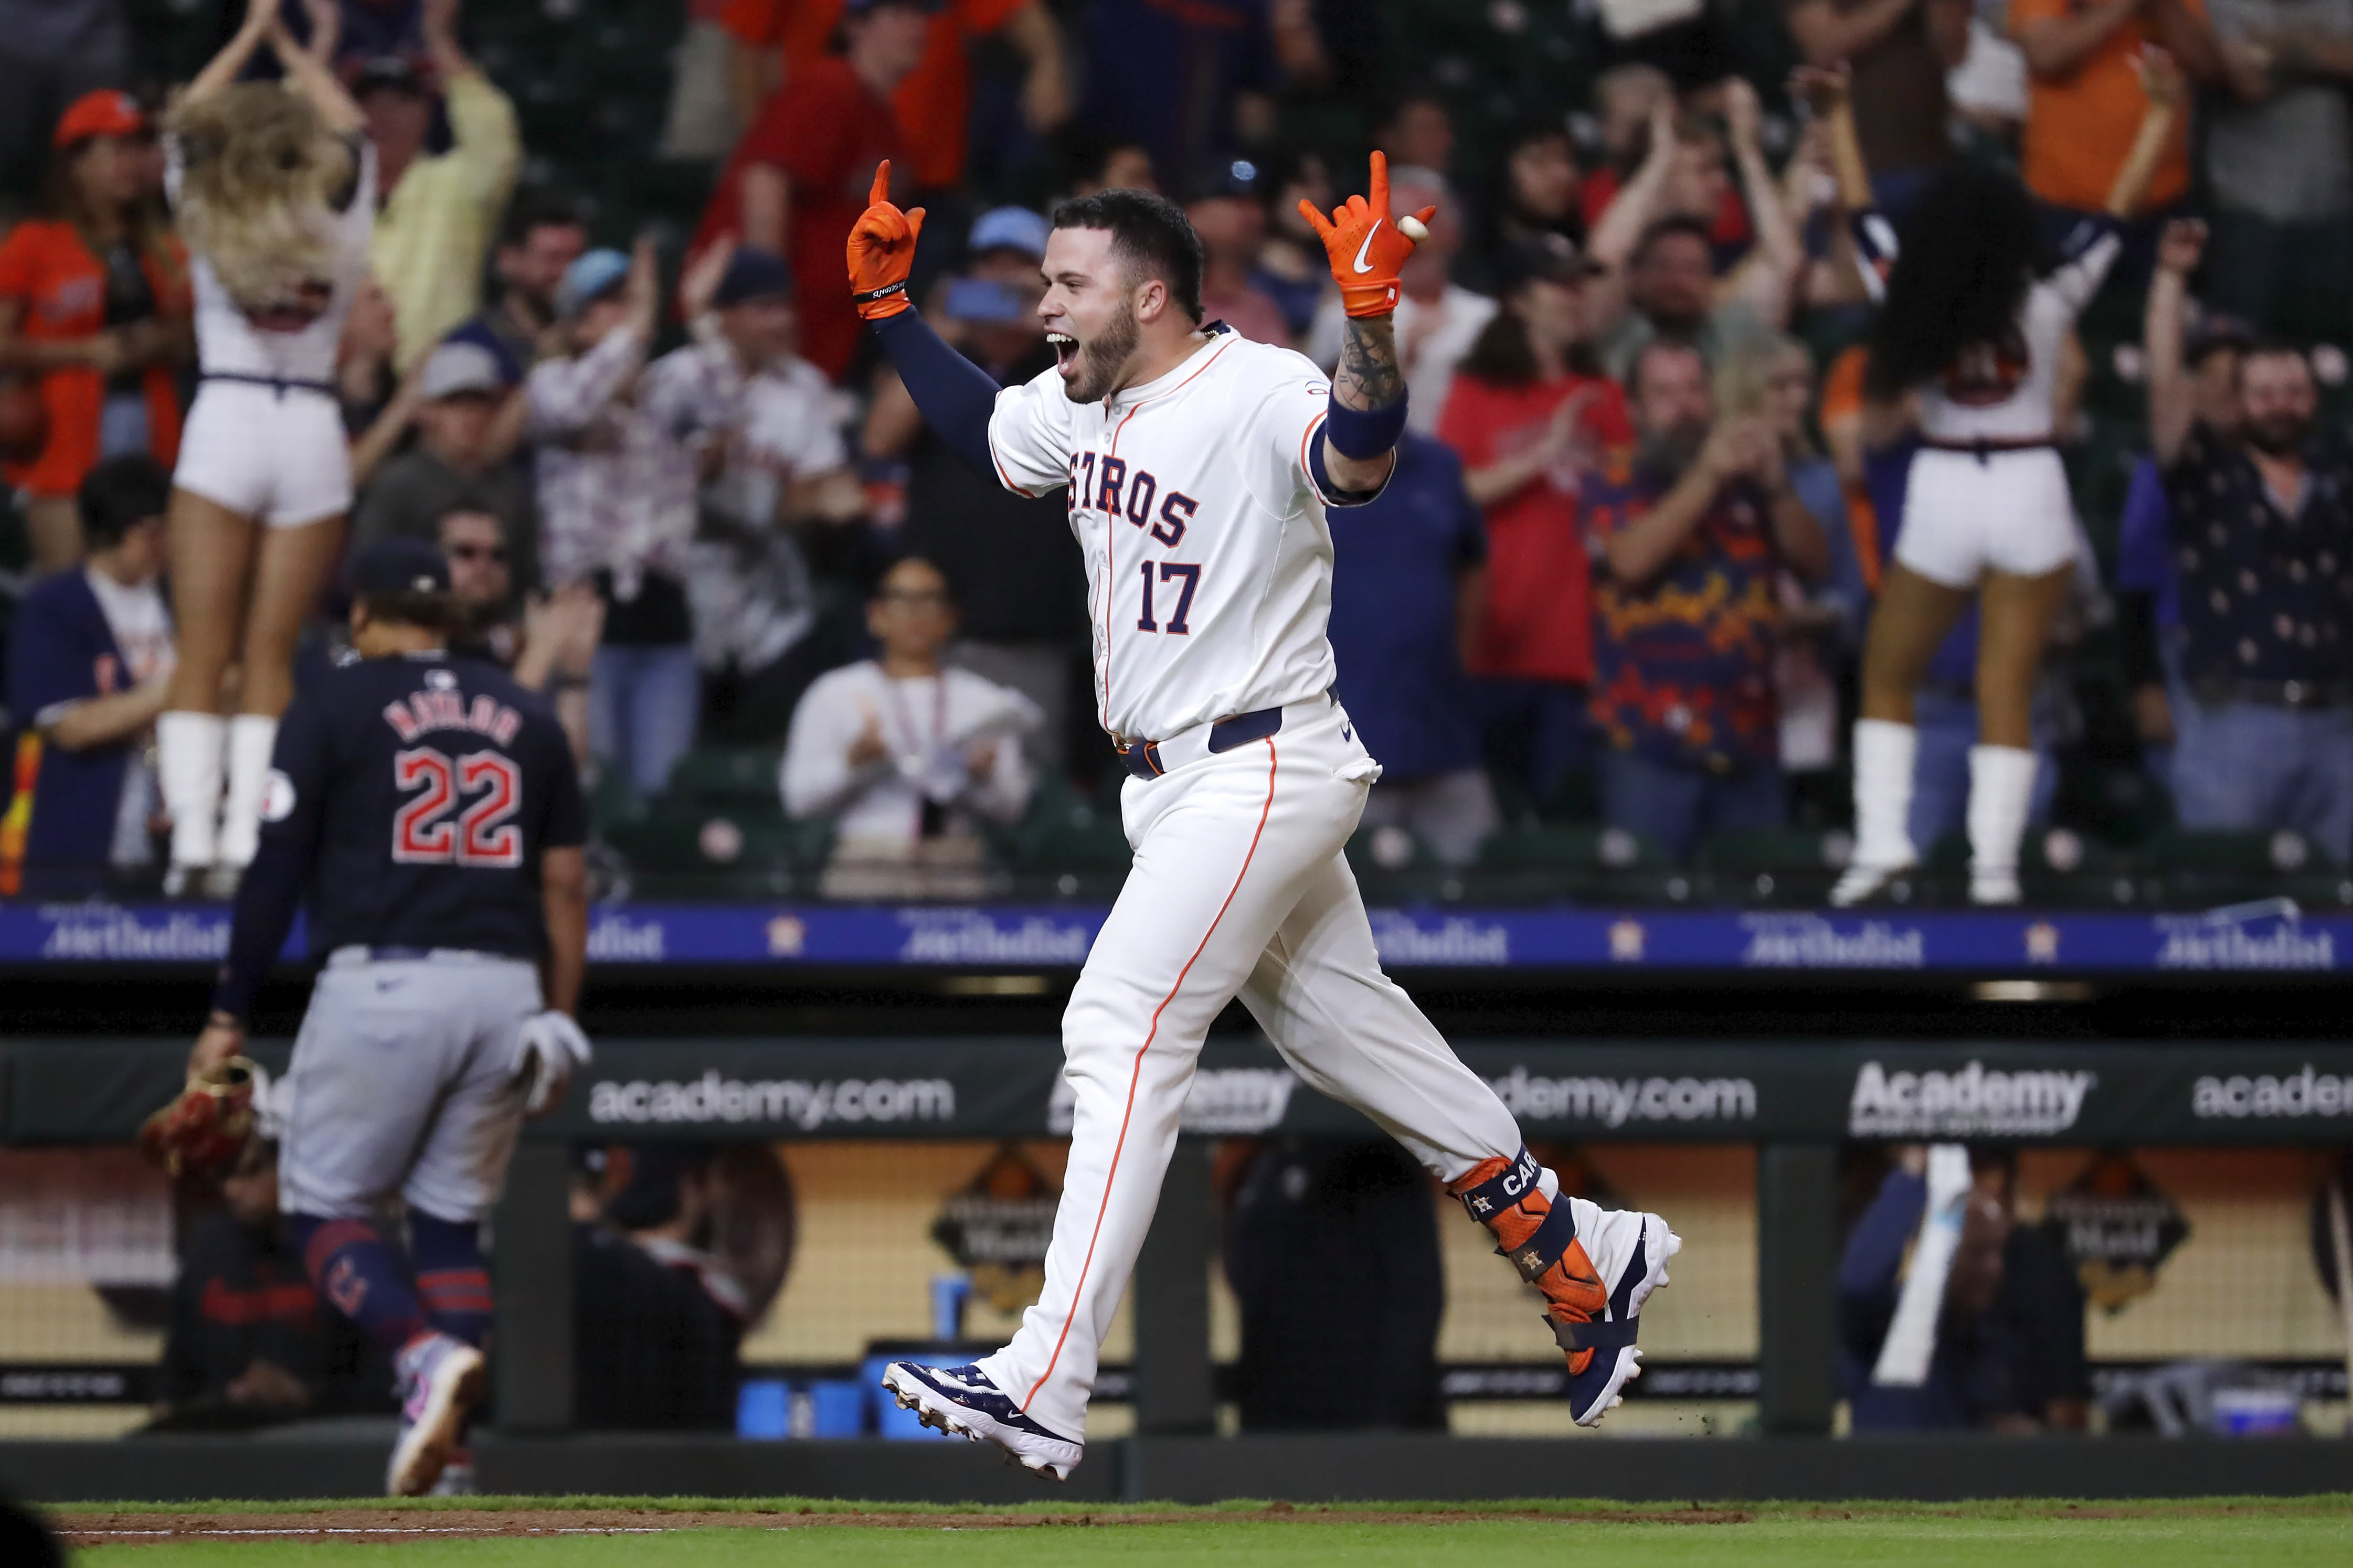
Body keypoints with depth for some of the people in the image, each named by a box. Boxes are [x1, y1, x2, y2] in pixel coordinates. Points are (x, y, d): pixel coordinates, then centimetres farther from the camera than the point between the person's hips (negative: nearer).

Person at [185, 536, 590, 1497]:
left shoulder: (335, 707, 4)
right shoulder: (524, 715, 16)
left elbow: (276, 870, -1)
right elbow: (565, 885, 14)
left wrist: (228, 1018, 2)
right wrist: (558, 1025, 17)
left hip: (383, 980, -4)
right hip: (505, 987, 4)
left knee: (323, 1205, 3)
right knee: (451, 1219, 11)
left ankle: (425, 1353, -24)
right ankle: (447, 1452, 1)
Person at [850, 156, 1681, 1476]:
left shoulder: (1259, 394, -20)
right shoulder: (1082, 408, 7)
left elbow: (1358, 461, -41)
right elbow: (978, 426, 27)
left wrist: (1372, 312, -56)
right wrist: (888, 301, 17)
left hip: (1261, 769, -10)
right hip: (1172, 786, 10)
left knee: (1122, 1032, -17)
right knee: (1345, 1031, 16)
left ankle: (1047, 1393, -22)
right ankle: (1585, 1261, 30)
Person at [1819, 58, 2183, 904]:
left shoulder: (1909, 300, -8)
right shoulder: (2047, 305, -11)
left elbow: (1862, 211, 6)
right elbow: (2120, 208, -3)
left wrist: (1839, 116, 19)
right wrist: (2163, 110, 4)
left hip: (1941, 497, 1)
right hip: (2031, 495, -1)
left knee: (1887, 681, 15)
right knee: (2007, 692, 1)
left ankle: (1882, 835, 1)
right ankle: (1995, 861, -5)